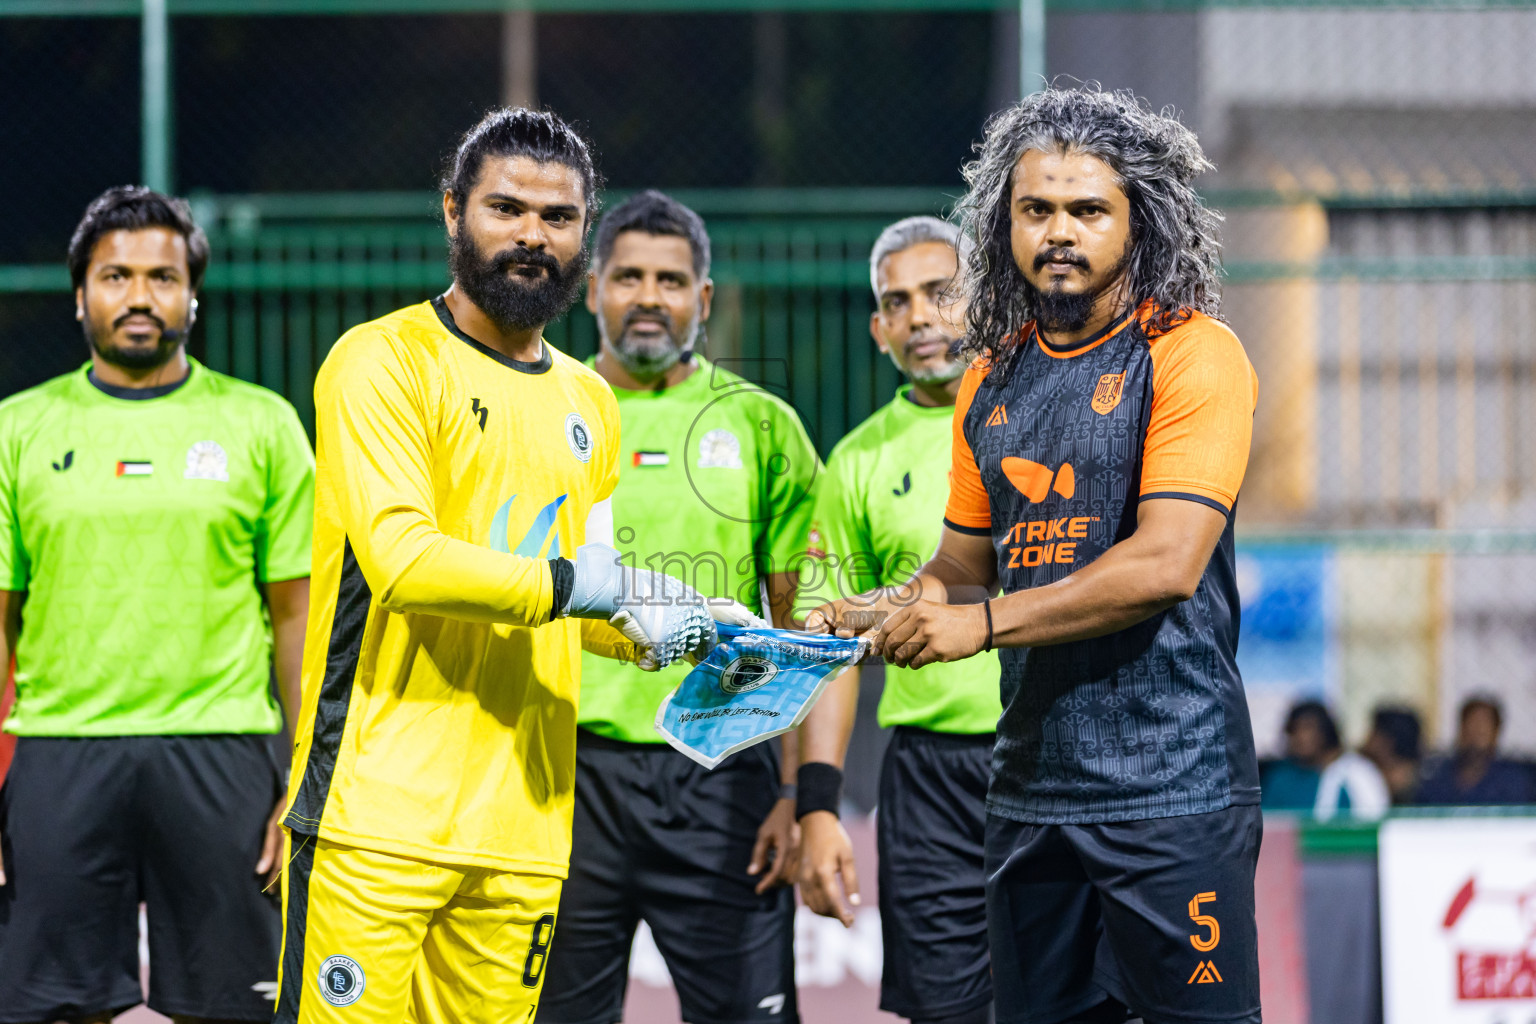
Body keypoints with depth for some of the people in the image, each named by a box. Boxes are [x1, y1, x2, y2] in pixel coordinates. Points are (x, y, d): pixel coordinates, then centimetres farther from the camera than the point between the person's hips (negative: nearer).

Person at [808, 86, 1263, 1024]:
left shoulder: (1192, 355, -6)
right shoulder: (993, 381, 15)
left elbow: (1167, 563, -17)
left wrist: (982, 623, -15)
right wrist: (872, 618, 4)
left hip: (1171, 795, -6)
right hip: (1031, 792, 6)